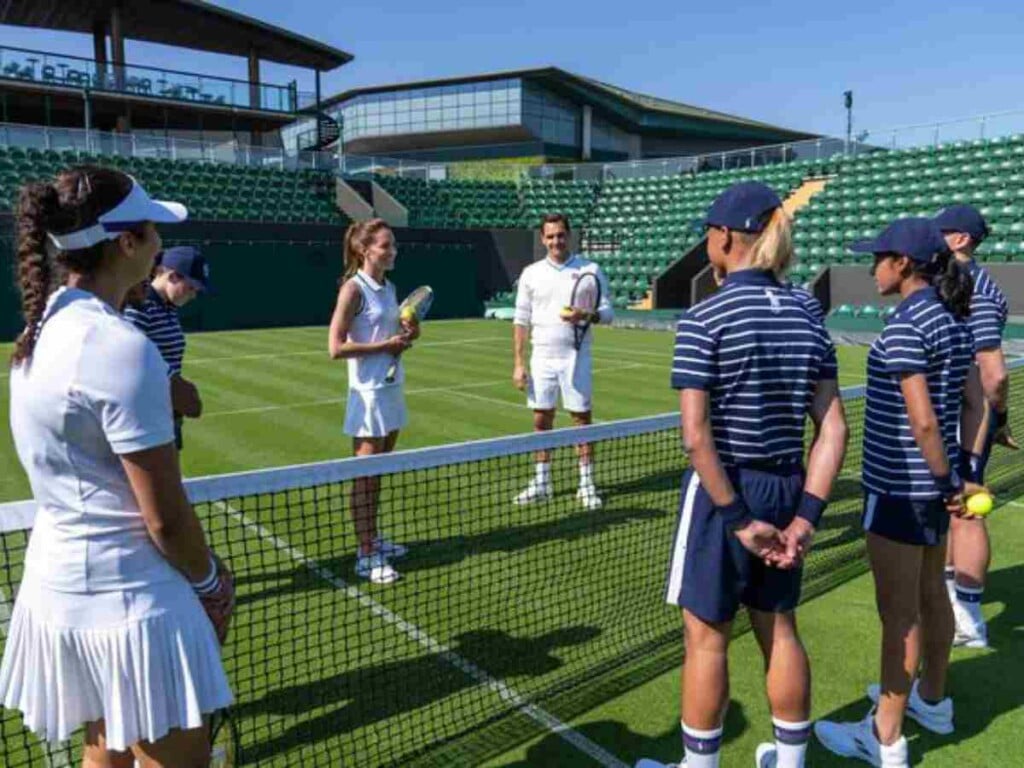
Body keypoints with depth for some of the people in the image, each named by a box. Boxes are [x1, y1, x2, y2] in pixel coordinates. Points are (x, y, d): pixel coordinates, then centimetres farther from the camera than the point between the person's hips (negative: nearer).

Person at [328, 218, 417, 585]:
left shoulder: (389, 288, 10)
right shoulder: (353, 289, -12)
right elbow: (336, 348, -18)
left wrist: (407, 335, 1)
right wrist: (386, 345, -17)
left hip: (392, 388, 8)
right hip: (369, 392, -8)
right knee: (365, 476, -1)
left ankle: (373, 539, 28)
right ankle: (365, 555, 7)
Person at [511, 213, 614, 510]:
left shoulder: (589, 270, 0)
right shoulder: (531, 273, 6)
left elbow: (608, 311, 0)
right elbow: (521, 320, 6)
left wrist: (586, 315, -23)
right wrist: (518, 363, 1)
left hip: (575, 356, -2)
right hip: (542, 357, 2)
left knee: (582, 418, 2)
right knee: (541, 420, 7)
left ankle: (587, 485, 11)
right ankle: (541, 483, 18)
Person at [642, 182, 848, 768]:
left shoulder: (704, 319, -15)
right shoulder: (807, 317, 1)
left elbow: (696, 435, -21)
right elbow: (833, 429, -2)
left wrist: (738, 518, -14)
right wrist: (806, 516, -2)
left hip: (723, 491, -6)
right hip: (786, 490, 6)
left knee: (707, 638, 11)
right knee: (780, 628, 21)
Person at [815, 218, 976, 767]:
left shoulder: (904, 326, -20)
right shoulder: (954, 318, 7)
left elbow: (922, 420, -24)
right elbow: (962, 401, 11)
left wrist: (947, 481, -13)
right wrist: (950, 478, 14)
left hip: (899, 485, -9)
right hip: (933, 480, 9)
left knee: (899, 614, 2)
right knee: (930, 595, 23)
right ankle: (932, 700, 42)